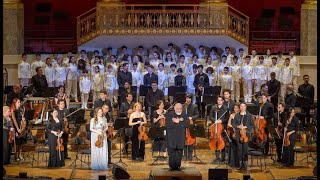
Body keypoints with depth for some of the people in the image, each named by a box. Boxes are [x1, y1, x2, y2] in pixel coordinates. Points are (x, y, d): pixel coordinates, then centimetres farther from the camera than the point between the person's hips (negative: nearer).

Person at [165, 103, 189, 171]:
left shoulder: (184, 116, 11)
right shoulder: (169, 115, 5)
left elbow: (186, 124, -6)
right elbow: (168, 124, -12)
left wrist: (177, 122, -10)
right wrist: (180, 122, -12)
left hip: (181, 138, 2)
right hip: (171, 138, -2)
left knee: (179, 153, 2)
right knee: (171, 153, -2)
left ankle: (178, 166, 9)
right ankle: (172, 166, 5)